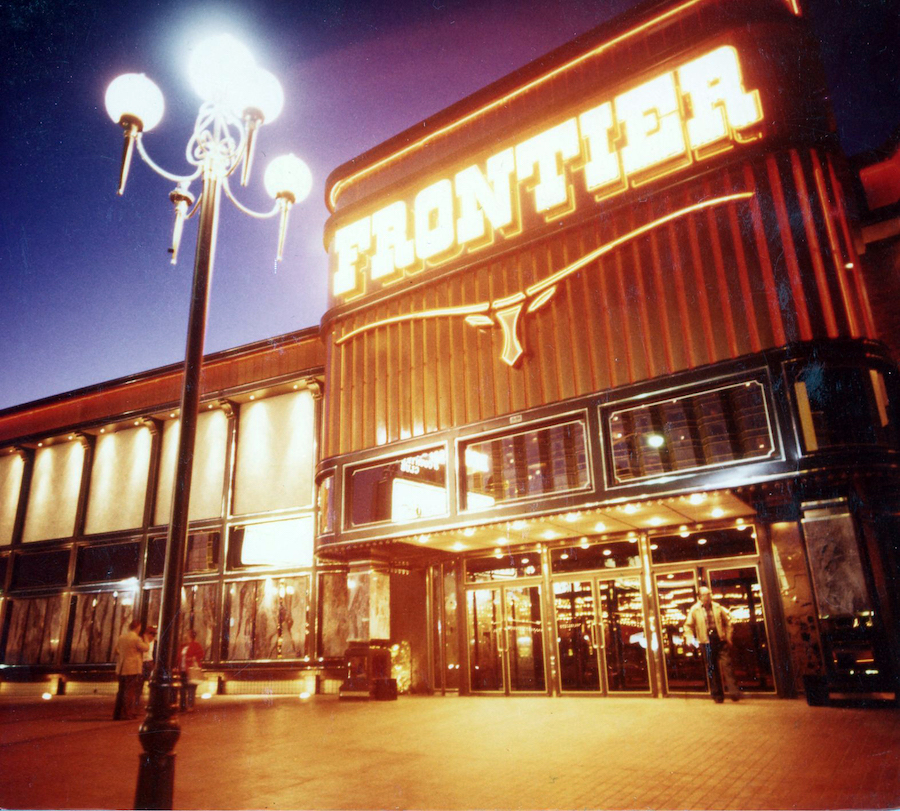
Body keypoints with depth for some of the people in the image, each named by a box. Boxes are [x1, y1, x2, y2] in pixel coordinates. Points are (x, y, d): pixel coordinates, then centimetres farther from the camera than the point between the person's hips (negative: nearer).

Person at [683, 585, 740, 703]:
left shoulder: (718, 607, 8)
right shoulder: (695, 610, 4)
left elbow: (728, 622, 15)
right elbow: (688, 626, 9)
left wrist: (728, 637, 6)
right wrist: (691, 638, -5)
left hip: (720, 640, 0)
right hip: (706, 642, 0)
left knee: (726, 664, -10)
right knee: (712, 669, 4)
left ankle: (733, 691, -9)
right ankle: (717, 695, 12)